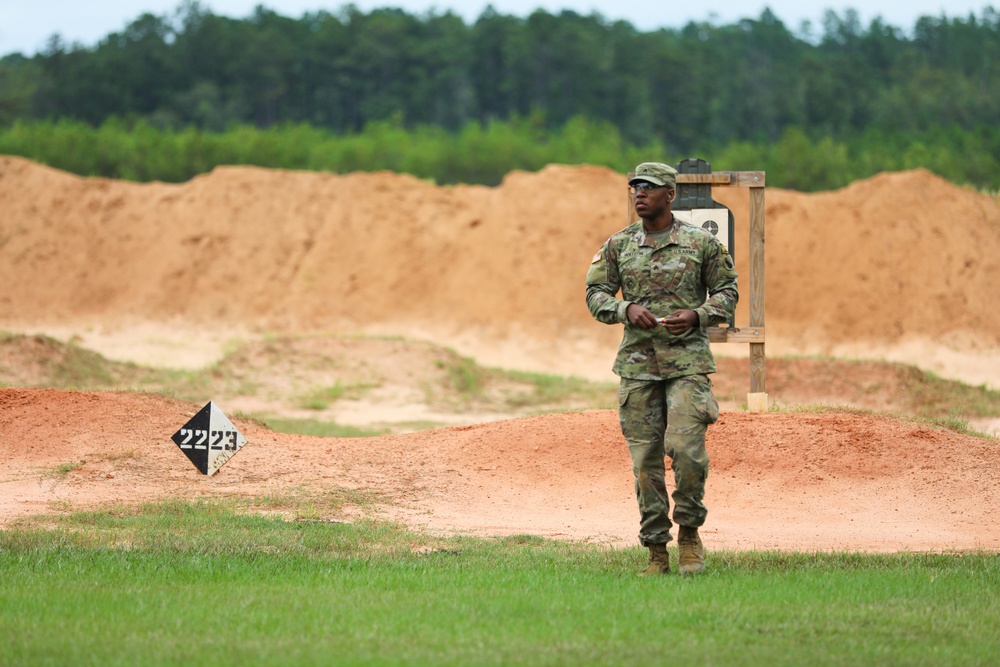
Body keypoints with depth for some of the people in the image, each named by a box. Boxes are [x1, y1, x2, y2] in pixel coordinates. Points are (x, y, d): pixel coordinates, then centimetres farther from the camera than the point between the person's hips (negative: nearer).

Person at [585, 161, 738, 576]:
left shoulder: (702, 243, 2)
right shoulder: (618, 245, 8)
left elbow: (727, 292, 7)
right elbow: (596, 294, 9)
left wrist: (696, 315, -11)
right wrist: (627, 309, -11)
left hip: (687, 359, -3)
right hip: (637, 362, 3)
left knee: (686, 448, -17)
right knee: (645, 459, 2)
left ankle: (689, 532, 5)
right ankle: (656, 551, 9)